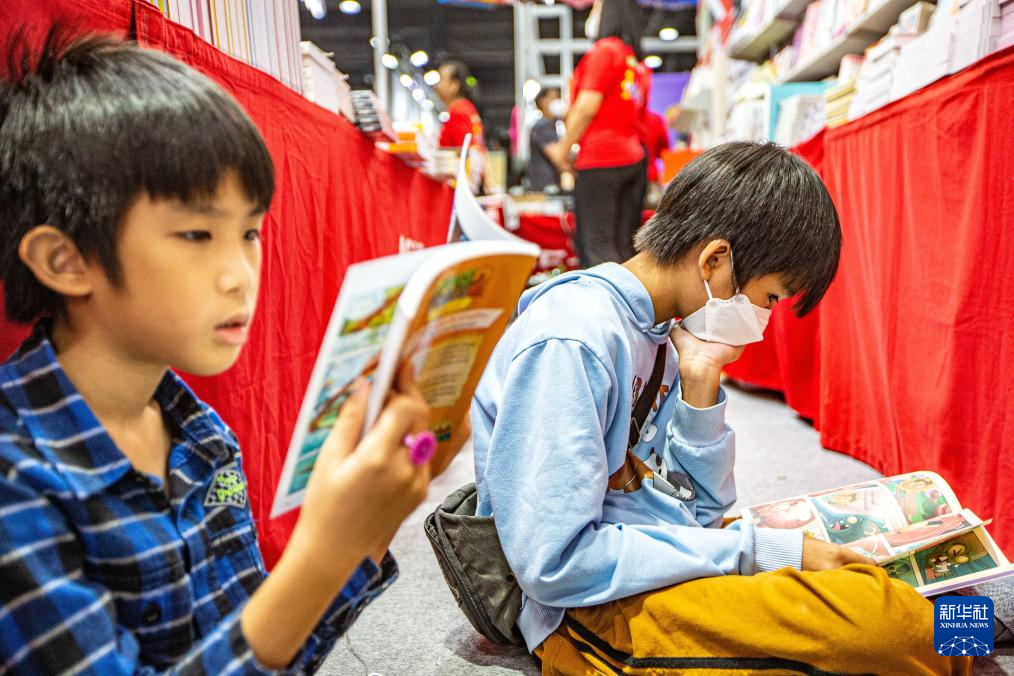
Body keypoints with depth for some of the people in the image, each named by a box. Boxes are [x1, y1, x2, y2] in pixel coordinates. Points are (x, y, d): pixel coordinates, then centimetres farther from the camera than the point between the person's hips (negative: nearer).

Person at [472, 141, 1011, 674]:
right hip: (595, 608, -8)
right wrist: (756, 550, -18)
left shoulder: (654, 330, 5)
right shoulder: (568, 343, -22)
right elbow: (553, 565, -24)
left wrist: (700, 388, -7)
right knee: (890, 622, -24)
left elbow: (699, 507, 9)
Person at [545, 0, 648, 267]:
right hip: (633, 157, 8)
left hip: (600, 157, -8)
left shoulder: (605, 49, -4)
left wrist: (564, 148, 0)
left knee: (596, 246, -9)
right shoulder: (636, 60, 19)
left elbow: (587, 106, -11)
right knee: (624, 246, 7)